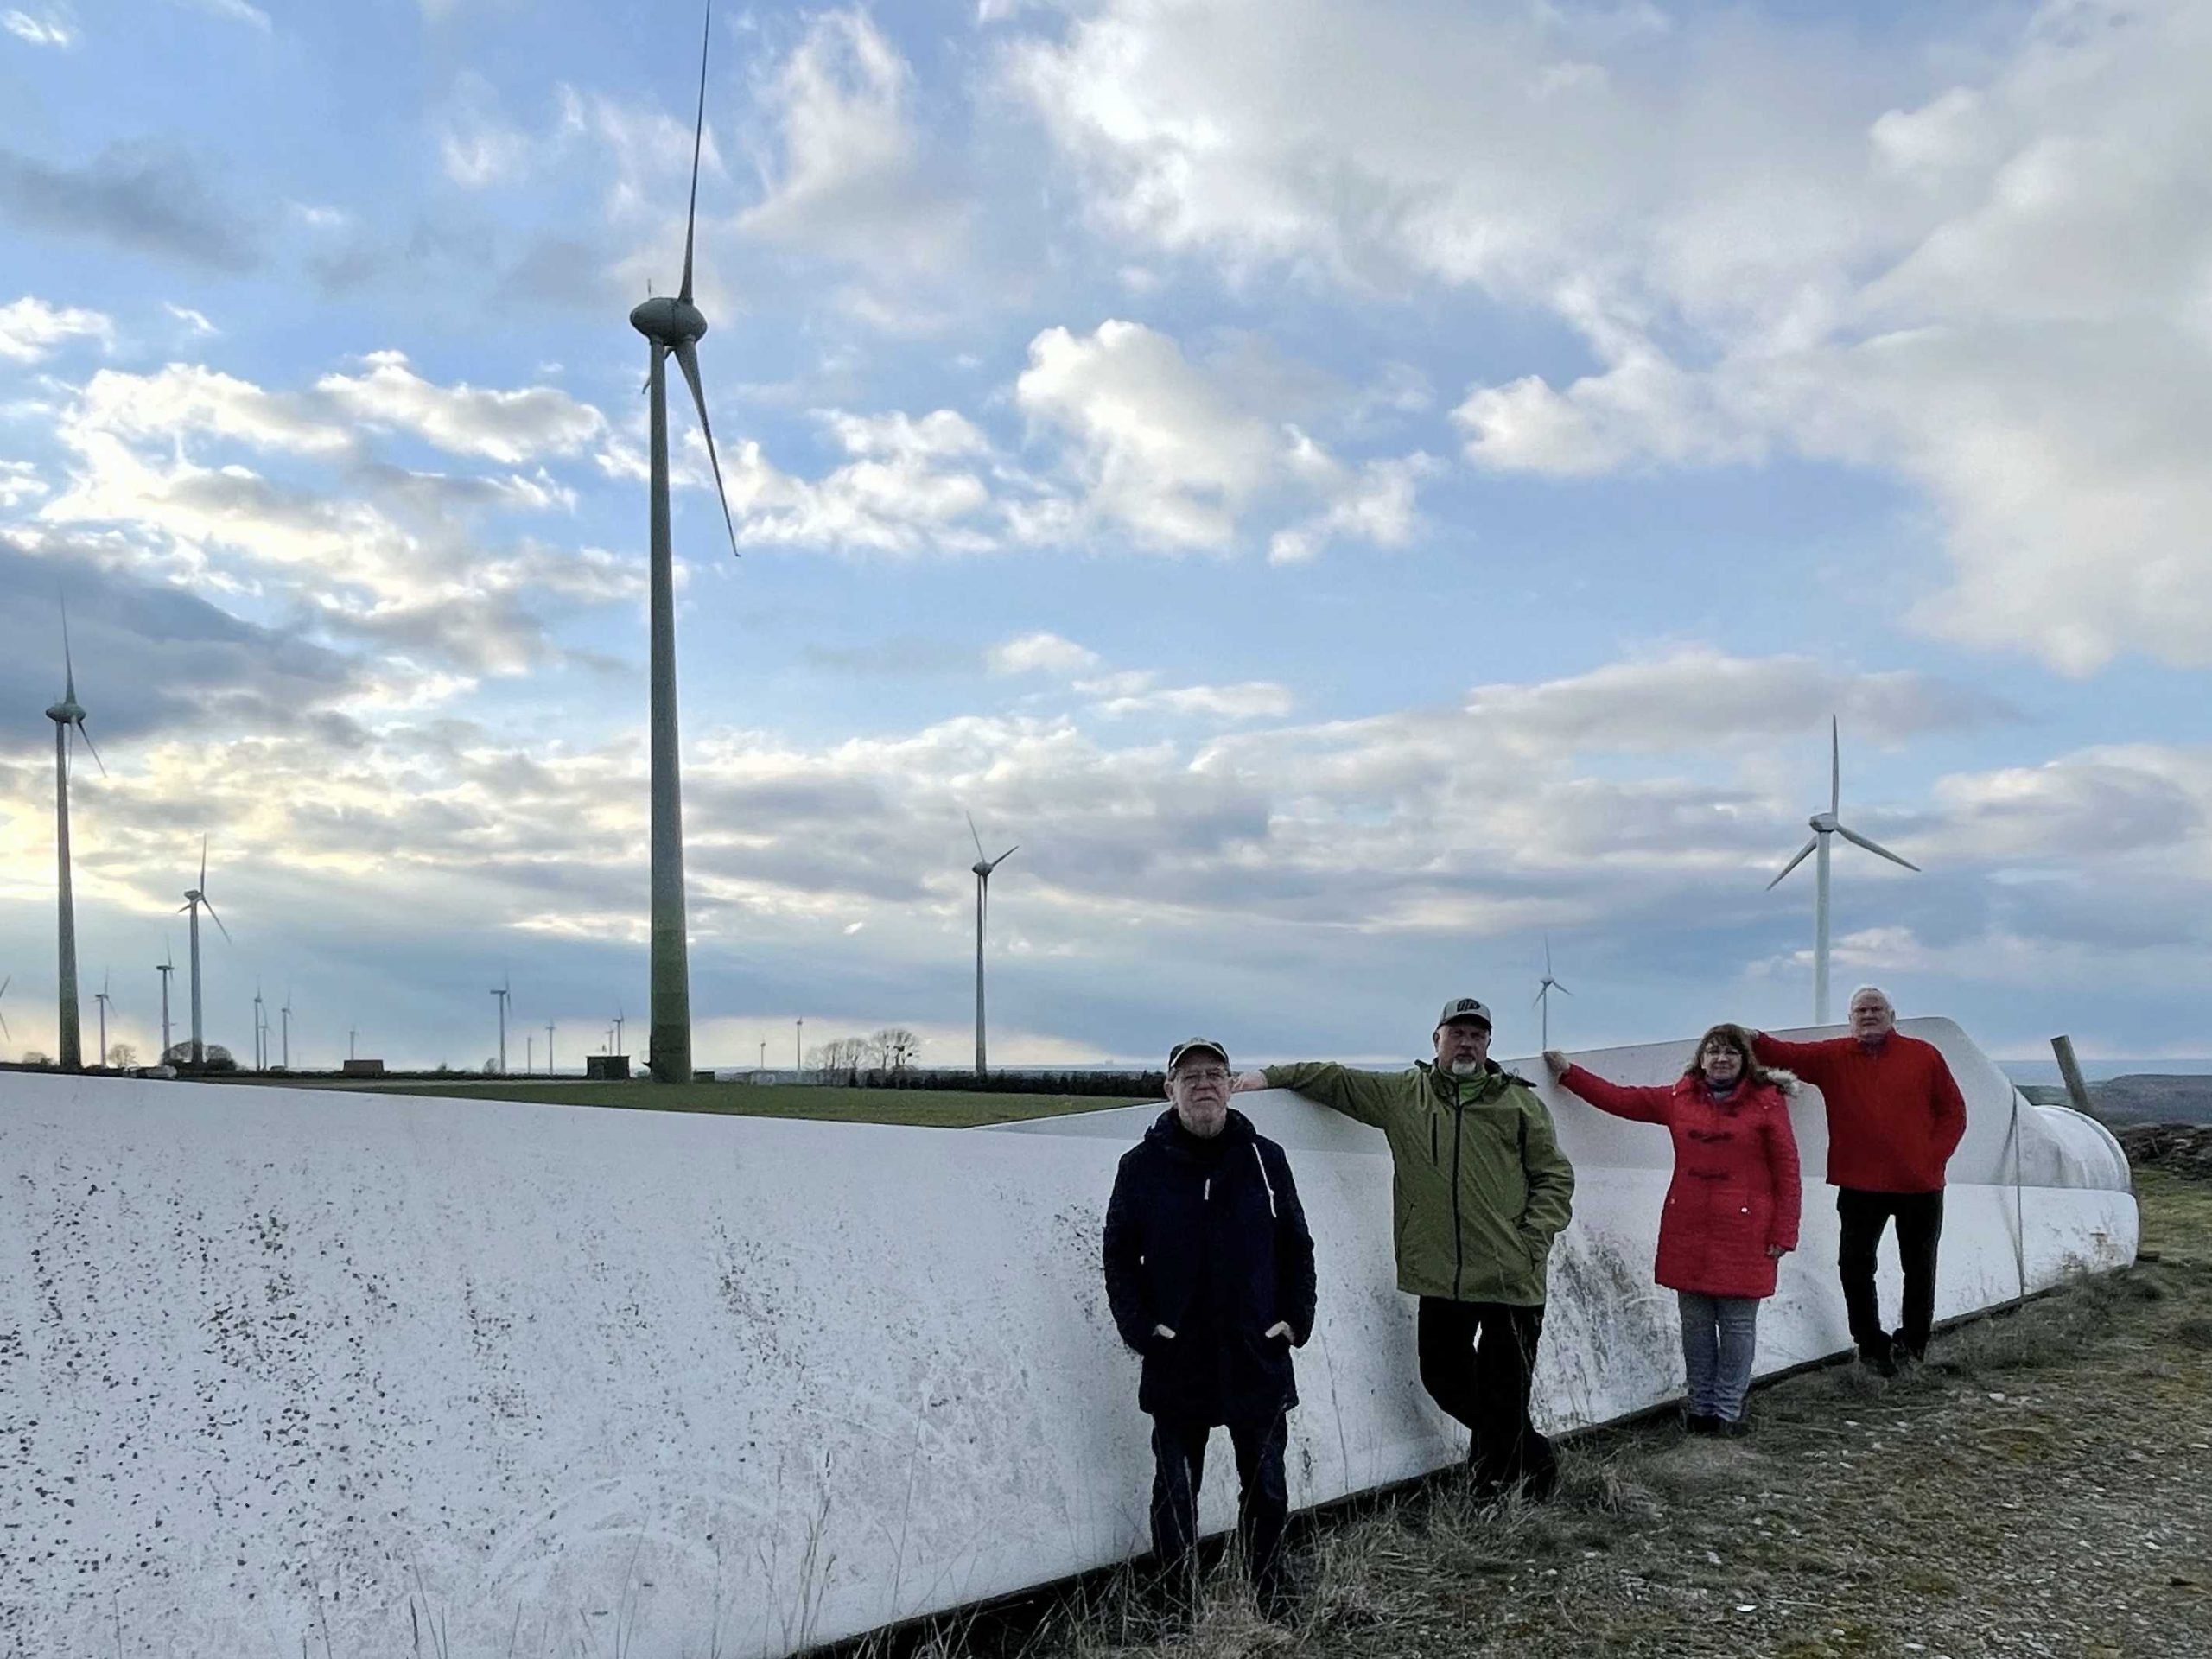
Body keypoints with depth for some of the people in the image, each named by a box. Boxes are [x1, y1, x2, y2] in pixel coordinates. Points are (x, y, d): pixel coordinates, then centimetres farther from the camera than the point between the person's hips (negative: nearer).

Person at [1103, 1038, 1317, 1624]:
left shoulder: (1265, 1158, 3)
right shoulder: (1142, 1166, -1)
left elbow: (1296, 1247, 9)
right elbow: (1119, 1256, 1)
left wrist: (1296, 1319, 1)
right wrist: (1140, 1327, -8)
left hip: (1258, 1360, 2)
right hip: (1176, 1364, -1)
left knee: (1267, 1493, 12)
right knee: (1175, 1498, 7)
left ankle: (1276, 1613, 27)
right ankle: (1181, 1619, 18)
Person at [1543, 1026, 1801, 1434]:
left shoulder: (1767, 1102, -3)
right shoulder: (1679, 1099, 8)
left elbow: (1786, 1171, -3)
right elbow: (1620, 1099, 13)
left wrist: (1782, 1234, -5)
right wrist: (1568, 1073, 9)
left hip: (1743, 1235, -3)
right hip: (1688, 1232, 4)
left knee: (1737, 1324, 2)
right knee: (1695, 1323, 9)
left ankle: (1727, 1410, 14)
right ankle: (1699, 1406, 20)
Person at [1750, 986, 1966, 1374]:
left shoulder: (1924, 1055, 0)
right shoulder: (1834, 1056, 1)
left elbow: (1953, 1111, 3)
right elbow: (1789, 1055, -13)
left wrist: (1934, 1158, -6)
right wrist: (1756, 1042, -34)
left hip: (1920, 1186, 0)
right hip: (1860, 1185, 0)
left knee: (1919, 1267, 12)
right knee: (1854, 1264, 1)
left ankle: (1913, 1343, 30)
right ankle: (1872, 1345, 16)